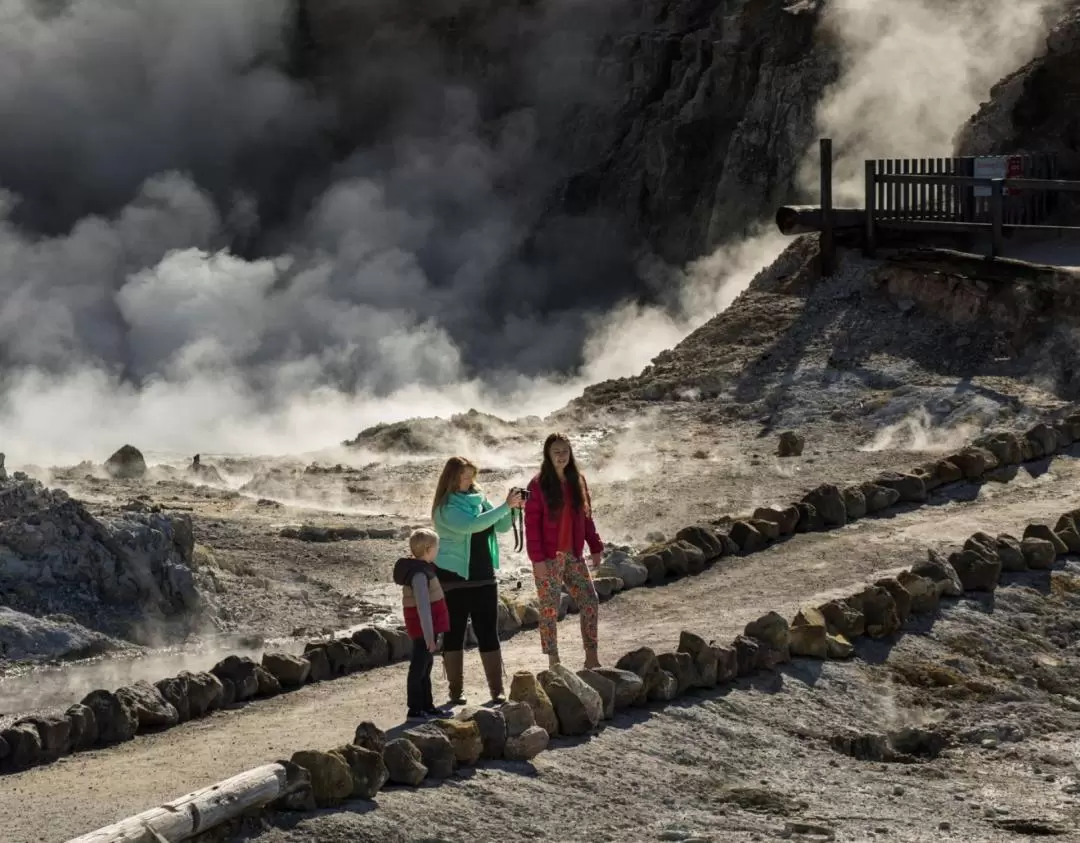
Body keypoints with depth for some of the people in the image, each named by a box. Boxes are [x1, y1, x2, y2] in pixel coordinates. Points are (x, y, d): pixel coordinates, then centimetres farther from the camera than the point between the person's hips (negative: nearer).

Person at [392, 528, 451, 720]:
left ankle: (427, 706, 26)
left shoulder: (421, 568, 9)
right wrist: (429, 636, -26)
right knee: (419, 667, -3)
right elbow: (423, 607, -26)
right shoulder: (419, 574, -23)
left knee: (426, 666, 17)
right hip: (423, 627, -10)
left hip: (427, 627, 10)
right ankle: (414, 710, 2)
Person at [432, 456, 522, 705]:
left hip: (483, 576, 5)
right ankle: (456, 691, 8)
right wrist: (505, 507, -27)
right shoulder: (446, 507, -11)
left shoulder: (478, 498, 8)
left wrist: (511, 508, -9)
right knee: (454, 634, 3)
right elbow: (472, 525, -26)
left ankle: (497, 690, 3)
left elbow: (501, 527, 10)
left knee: (489, 633, 3)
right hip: (454, 577, -5)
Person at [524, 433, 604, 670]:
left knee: (590, 602, 2)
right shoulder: (539, 485, -8)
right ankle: (554, 663, 7)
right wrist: (537, 558, -15)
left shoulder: (577, 481, 7)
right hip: (549, 558, -5)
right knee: (549, 609, 0)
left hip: (573, 555, 5)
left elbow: (586, 517, 13)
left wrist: (595, 547, 7)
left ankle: (591, 658, 9)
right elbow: (532, 524, -10)